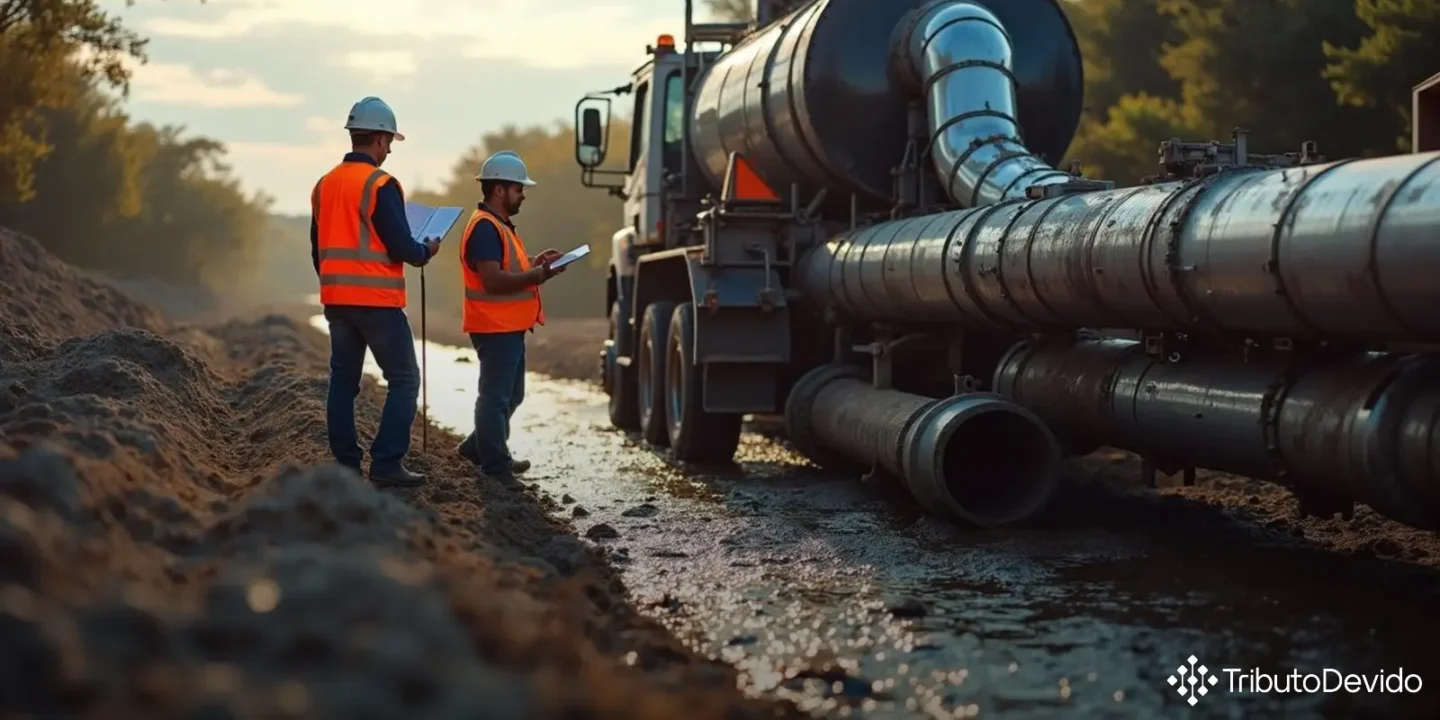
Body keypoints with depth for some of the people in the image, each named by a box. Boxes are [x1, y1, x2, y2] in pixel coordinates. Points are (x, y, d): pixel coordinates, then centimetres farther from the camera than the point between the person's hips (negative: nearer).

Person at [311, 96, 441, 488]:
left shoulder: (324, 184, 11)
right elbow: (401, 248, -16)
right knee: (404, 379, 0)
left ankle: (346, 465, 11)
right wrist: (428, 250, 4)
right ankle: (387, 464, -7)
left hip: (336, 301, 8)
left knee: (343, 381, 11)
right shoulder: (380, 185, -13)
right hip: (377, 301, -8)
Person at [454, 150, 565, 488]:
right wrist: (538, 275, -24)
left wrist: (534, 263, 12)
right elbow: (493, 280, -25)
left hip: (509, 327, 11)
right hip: (495, 328, -11)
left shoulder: (499, 225, 18)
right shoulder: (485, 227, -17)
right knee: (496, 396, -5)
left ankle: (478, 447, 31)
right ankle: (495, 467, -1)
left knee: (510, 395, 20)